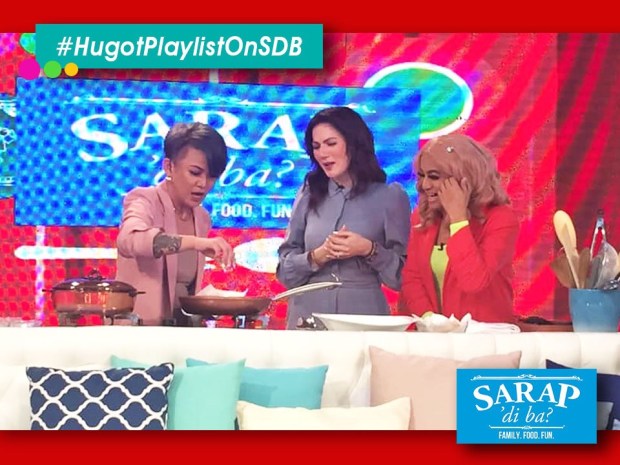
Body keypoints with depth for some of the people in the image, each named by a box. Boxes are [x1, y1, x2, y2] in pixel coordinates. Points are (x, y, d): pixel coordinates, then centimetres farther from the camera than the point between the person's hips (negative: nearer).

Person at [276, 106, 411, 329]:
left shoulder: (390, 197, -1)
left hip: (363, 318, -2)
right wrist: (316, 257, -10)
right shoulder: (309, 195, 7)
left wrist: (370, 251, -15)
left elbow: (404, 275, -1)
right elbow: (285, 269, 6)